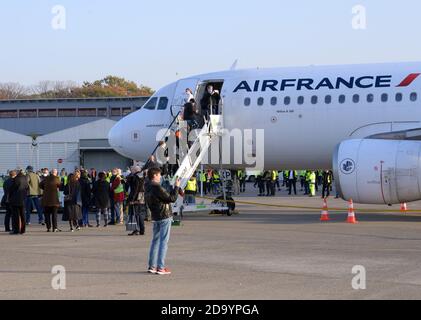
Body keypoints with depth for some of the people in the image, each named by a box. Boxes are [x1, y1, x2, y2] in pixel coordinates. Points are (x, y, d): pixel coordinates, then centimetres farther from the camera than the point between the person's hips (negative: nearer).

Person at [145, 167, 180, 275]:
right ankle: (160, 267, -5)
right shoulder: (157, 188, -20)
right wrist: (176, 187, -7)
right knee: (163, 242, -4)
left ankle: (152, 266, 17)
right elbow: (172, 198, -17)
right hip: (165, 217, -8)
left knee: (155, 241, 14)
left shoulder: (148, 189, 7)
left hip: (155, 217, 8)